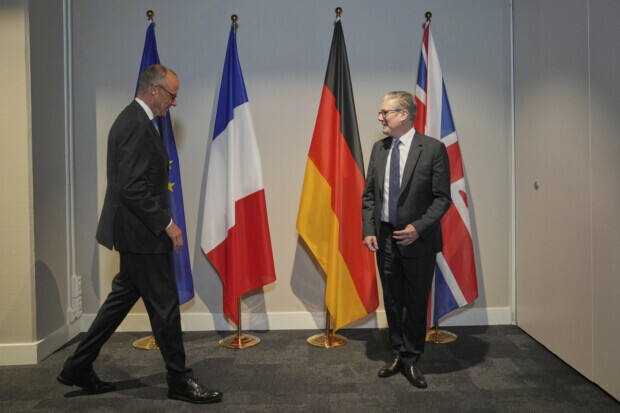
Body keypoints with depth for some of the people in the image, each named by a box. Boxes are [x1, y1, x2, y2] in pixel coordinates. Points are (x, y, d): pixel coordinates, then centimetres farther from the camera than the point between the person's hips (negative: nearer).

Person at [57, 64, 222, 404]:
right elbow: (132, 187, -25)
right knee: (165, 306, 0)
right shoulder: (138, 125, -18)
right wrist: (167, 224, -19)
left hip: (134, 232, 11)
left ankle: (78, 368, 29)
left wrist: (162, 223, 18)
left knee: (123, 297, 18)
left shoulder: (132, 119, 15)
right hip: (141, 234, -11)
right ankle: (179, 380, 14)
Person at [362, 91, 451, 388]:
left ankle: (411, 361, 26)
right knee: (392, 302, 15)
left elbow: (442, 198, -8)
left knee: (416, 304, 8)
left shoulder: (433, 149, -9)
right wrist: (368, 230, -1)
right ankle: (398, 354, 33)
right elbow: (369, 194, 9)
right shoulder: (379, 148, 6)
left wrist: (418, 227, -19)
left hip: (417, 240, -4)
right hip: (385, 238, 5)